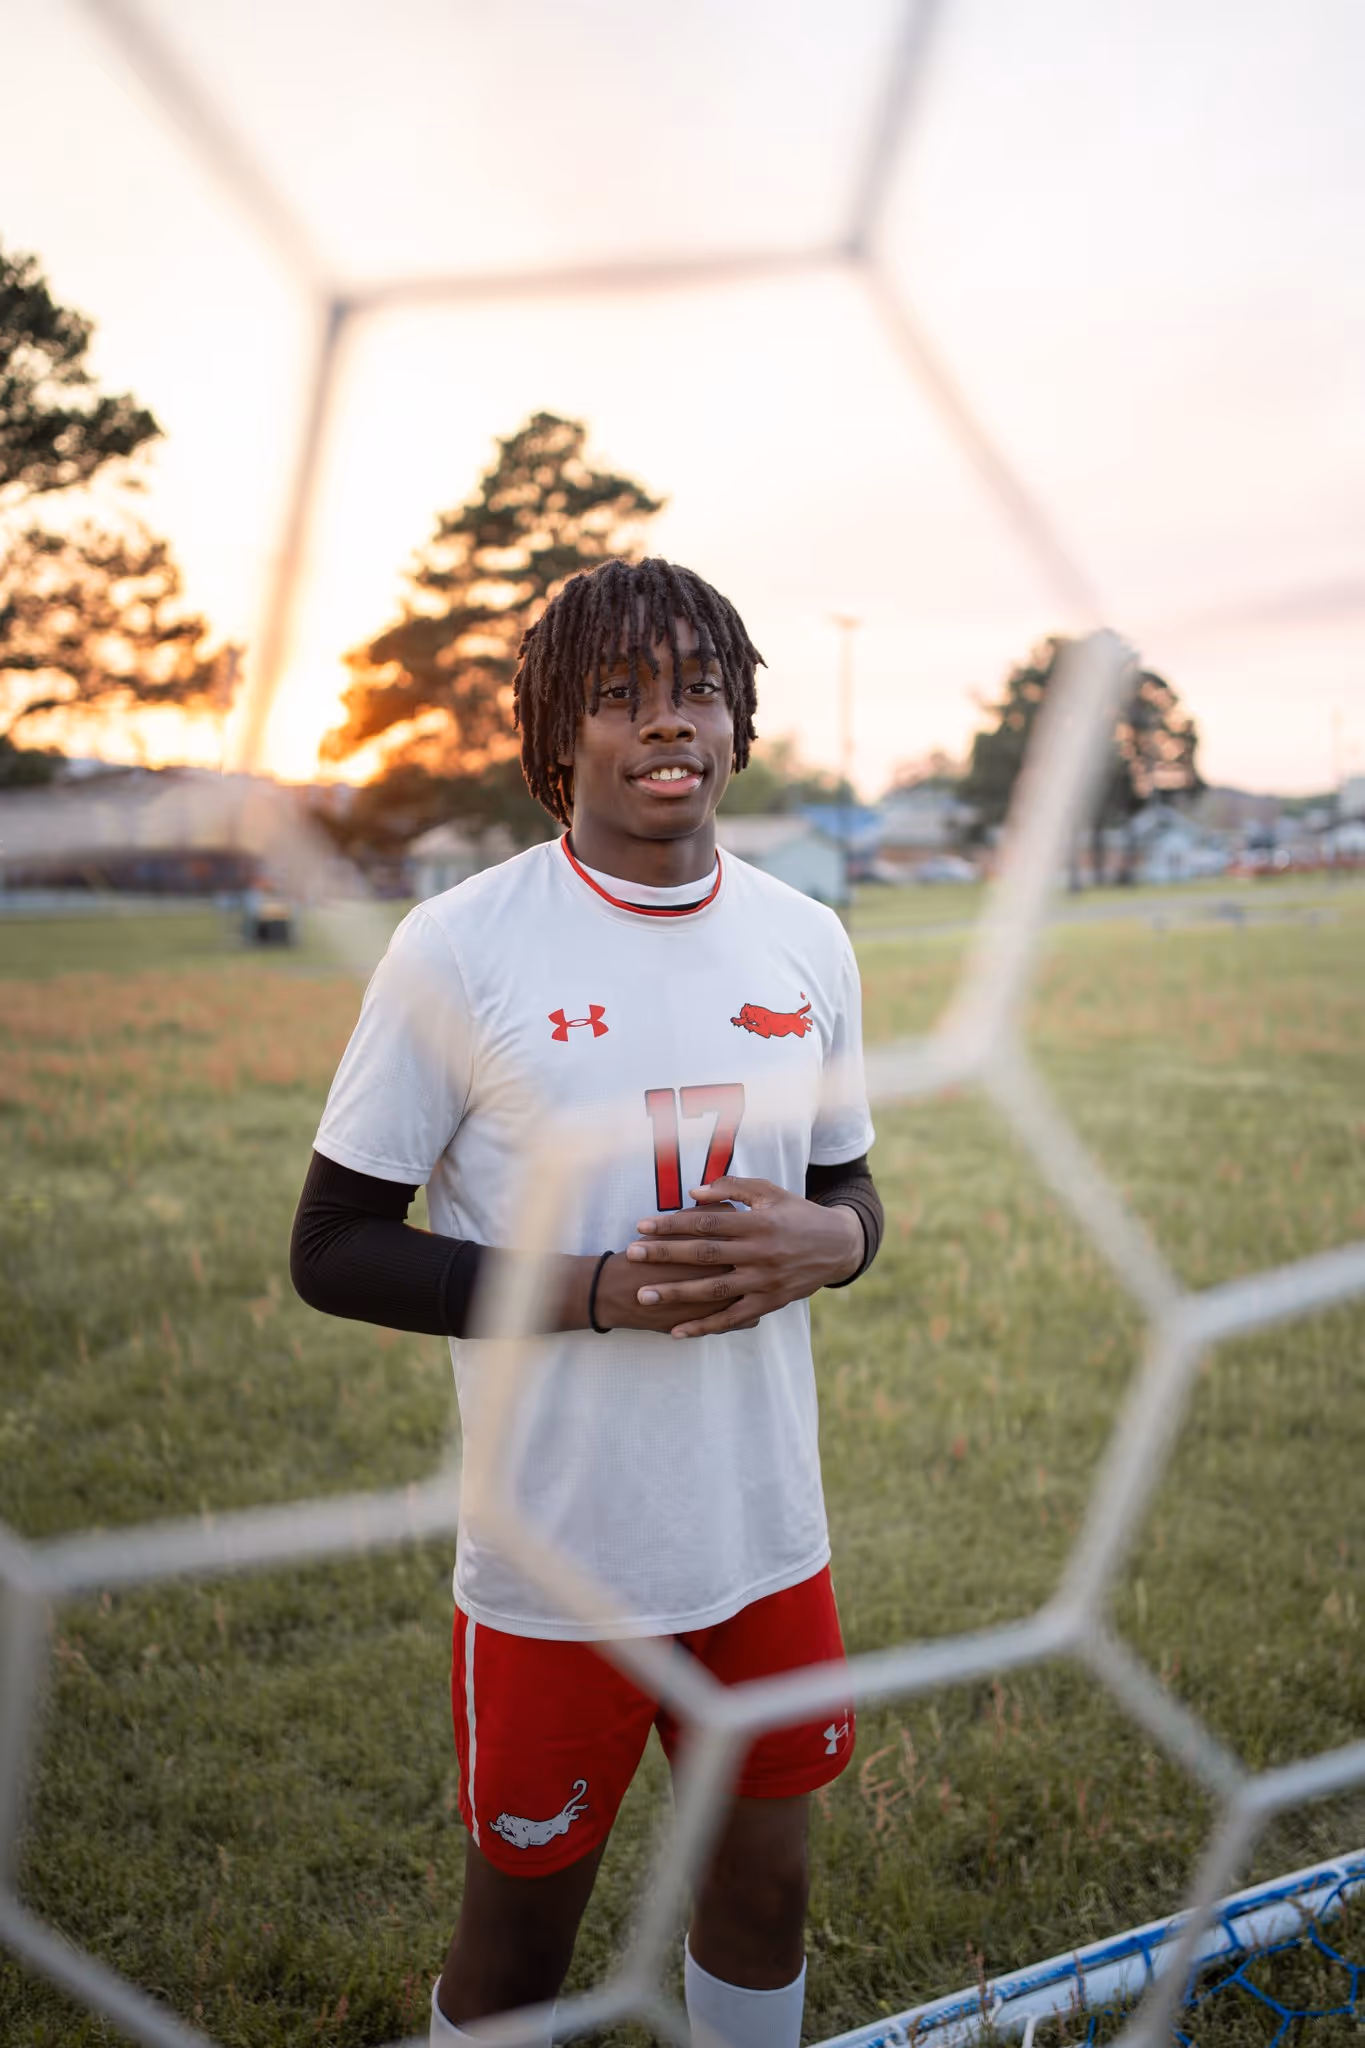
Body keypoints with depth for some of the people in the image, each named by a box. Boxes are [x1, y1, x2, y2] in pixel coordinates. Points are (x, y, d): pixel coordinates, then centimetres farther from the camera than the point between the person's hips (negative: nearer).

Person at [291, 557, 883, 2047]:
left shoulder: (808, 944, 1)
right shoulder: (461, 948, -13)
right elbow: (333, 1249, -9)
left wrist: (820, 1240, -11)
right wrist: (598, 1288, -21)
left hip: (769, 1535, 4)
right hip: (555, 1559, -4)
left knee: (763, 1892, 21)